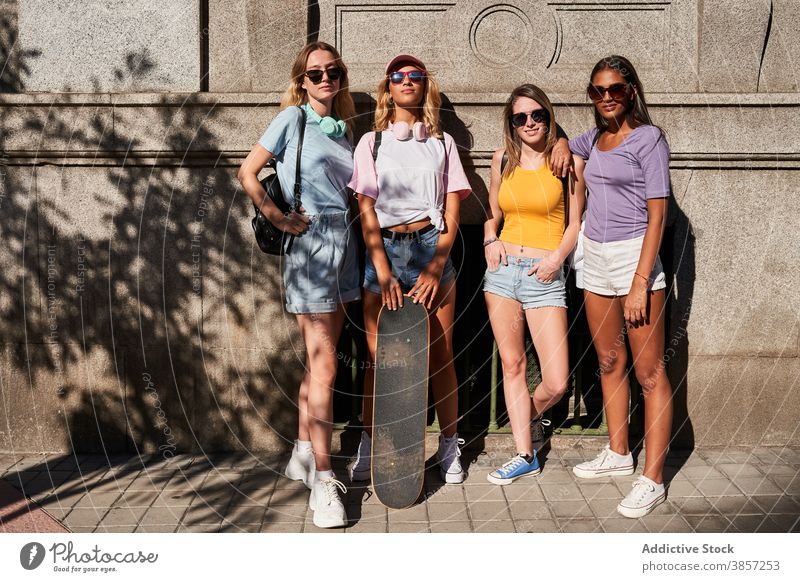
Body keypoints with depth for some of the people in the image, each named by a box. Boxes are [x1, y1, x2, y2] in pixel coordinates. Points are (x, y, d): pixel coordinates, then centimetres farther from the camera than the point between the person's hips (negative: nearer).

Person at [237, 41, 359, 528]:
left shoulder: (344, 129, 15)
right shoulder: (292, 119, 0)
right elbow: (248, 172, -4)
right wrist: (278, 218, -10)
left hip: (344, 241, 6)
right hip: (310, 240, -6)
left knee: (320, 358, 11)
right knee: (323, 363, -10)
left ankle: (304, 455, 23)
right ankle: (323, 480, -5)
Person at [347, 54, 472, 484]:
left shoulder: (441, 143, 13)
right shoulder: (371, 142, 11)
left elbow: (452, 214, 6)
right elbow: (366, 211, 2)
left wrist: (435, 267, -8)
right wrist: (384, 272, -10)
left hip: (432, 250, 1)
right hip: (383, 251, 0)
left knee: (441, 356, 1)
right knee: (378, 356, -1)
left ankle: (449, 449, 12)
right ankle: (368, 448, 9)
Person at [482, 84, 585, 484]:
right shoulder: (502, 160, 10)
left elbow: (575, 223, 4)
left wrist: (557, 257, -11)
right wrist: (490, 239, 1)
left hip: (544, 275, -3)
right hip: (502, 270, 3)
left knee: (556, 383, -7)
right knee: (512, 364, 6)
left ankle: (527, 419, 26)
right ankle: (525, 455, 16)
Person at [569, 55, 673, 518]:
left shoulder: (648, 137, -6)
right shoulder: (594, 138, 13)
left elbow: (657, 215, -12)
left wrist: (640, 283, -18)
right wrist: (561, 144, 11)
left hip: (634, 255, -7)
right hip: (595, 257, 7)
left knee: (649, 371, -5)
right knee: (609, 362, 15)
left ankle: (653, 480, -2)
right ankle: (618, 454, 28)